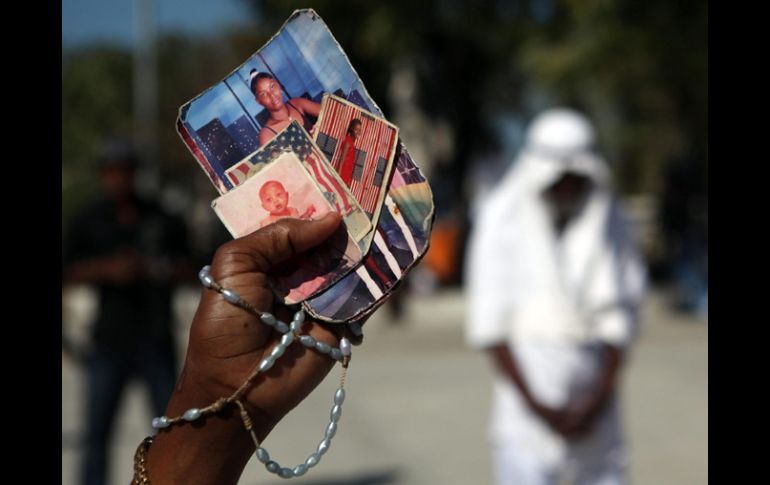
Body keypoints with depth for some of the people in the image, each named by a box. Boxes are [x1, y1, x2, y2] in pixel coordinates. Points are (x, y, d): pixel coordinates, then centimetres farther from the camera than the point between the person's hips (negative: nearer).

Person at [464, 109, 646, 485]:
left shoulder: (607, 218, 3)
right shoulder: (503, 218, -6)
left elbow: (620, 314, 2)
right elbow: (490, 324, -7)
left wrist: (600, 397, -6)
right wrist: (534, 403, -10)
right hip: (525, 373, -3)